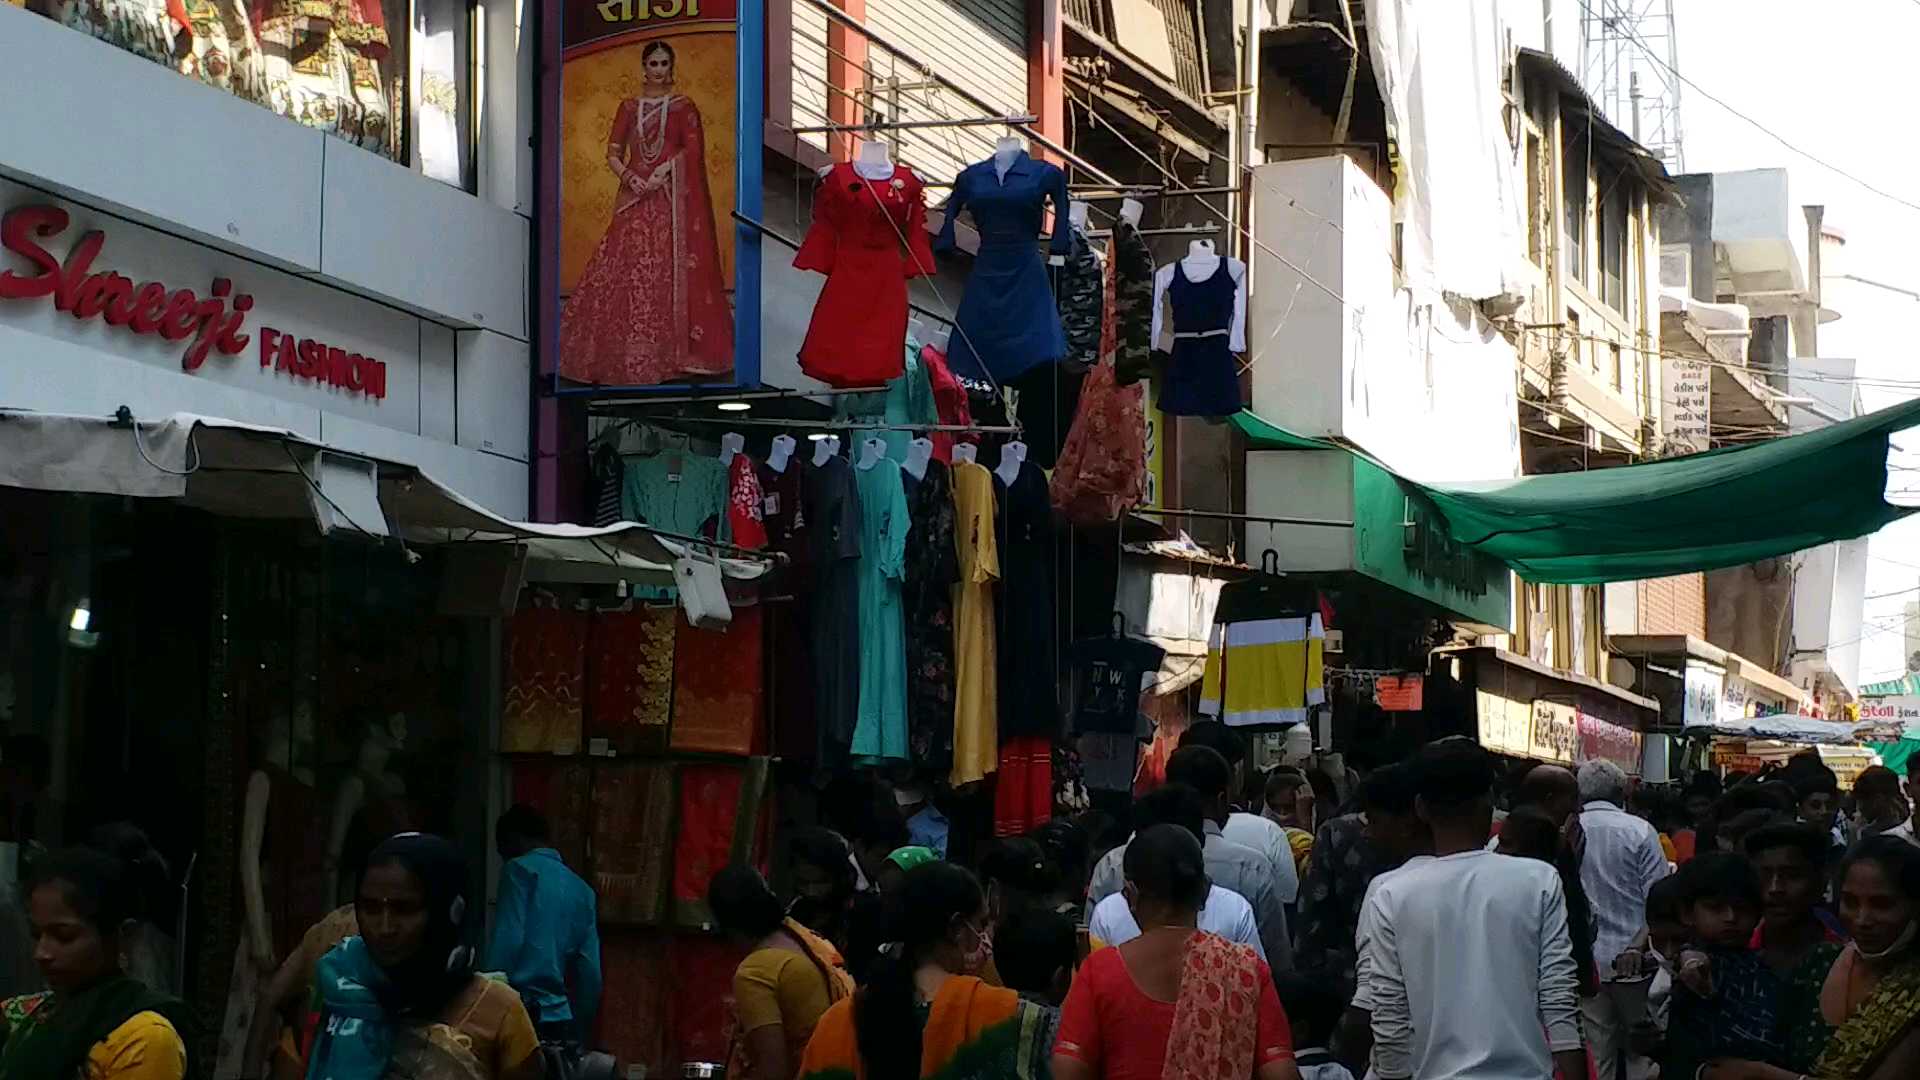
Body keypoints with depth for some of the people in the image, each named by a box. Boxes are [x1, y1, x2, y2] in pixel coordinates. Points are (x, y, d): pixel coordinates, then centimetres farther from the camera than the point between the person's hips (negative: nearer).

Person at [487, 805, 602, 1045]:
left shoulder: (521, 870, 0)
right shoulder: (582, 890, 17)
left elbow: (507, 944, -12)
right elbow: (590, 975, 14)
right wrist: (578, 1036, 19)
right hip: (559, 1019, 6)